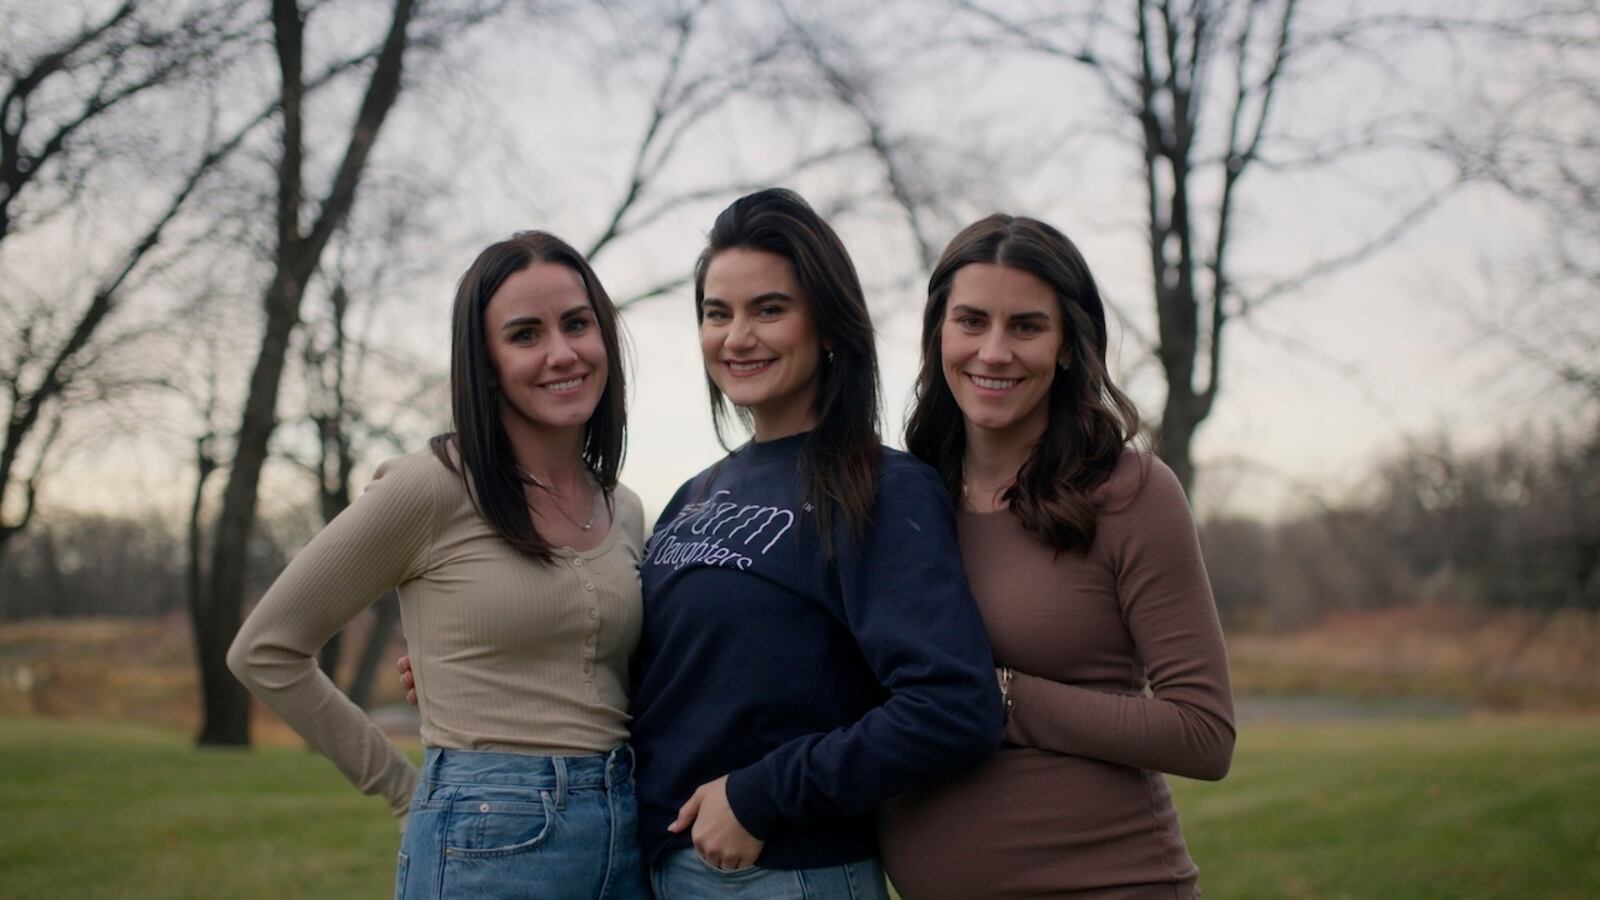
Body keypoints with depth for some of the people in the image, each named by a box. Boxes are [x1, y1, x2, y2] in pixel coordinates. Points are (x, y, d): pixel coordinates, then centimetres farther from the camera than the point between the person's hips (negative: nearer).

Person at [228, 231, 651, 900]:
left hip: (625, 839, 5)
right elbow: (264, 651, -3)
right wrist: (407, 788, -1)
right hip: (486, 846, -5)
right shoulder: (430, 489, -8)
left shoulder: (624, 513, 9)